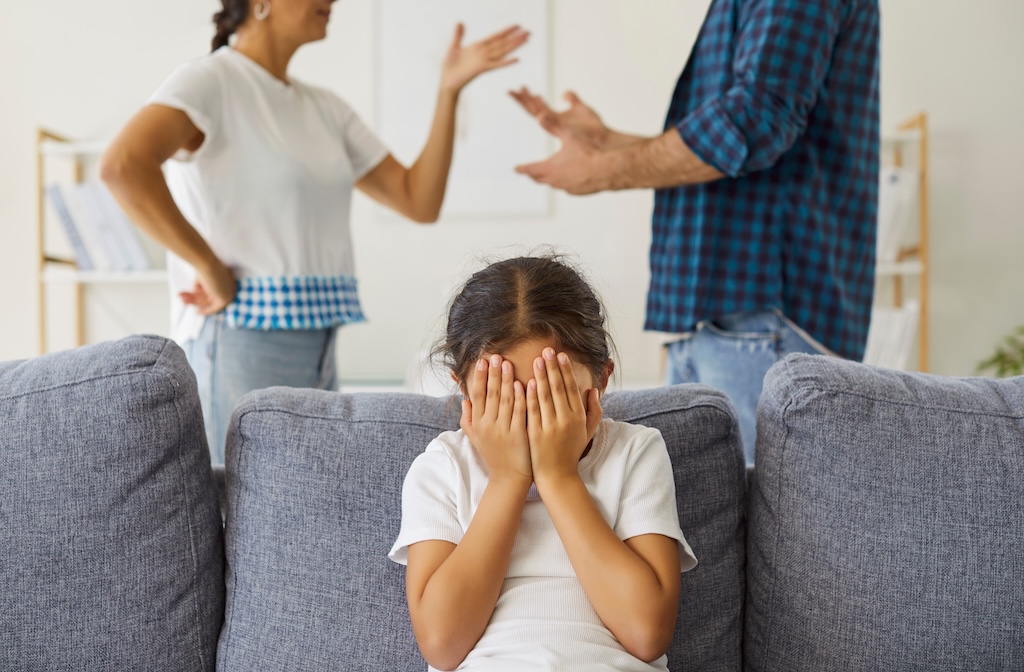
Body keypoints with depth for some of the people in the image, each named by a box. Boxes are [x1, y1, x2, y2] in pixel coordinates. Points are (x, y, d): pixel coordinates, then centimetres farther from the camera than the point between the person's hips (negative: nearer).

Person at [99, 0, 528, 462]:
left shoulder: (326, 109, 15)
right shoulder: (212, 82, -7)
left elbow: (419, 201, 12)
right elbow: (122, 165, -25)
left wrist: (450, 89, 6)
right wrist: (211, 270, -21)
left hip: (318, 354, 8)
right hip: (241, 349, -7)